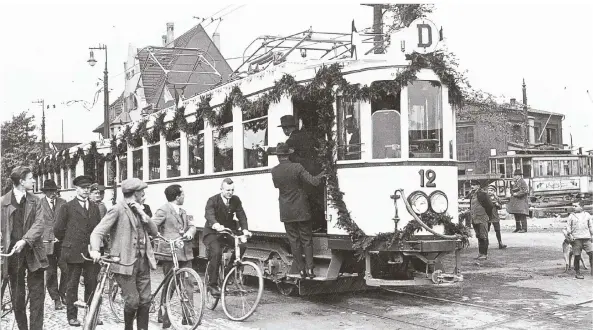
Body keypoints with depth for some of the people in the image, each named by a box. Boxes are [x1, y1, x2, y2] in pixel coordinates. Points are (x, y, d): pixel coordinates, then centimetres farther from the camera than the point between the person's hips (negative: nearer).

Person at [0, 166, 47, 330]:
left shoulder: (35, 201, 6)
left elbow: (39, 224, -5)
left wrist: (25, 240, -20)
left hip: (33, 252, 1)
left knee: (37, 294, 0)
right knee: (17, 296, 6)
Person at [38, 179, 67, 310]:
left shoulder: (63, 203, 8)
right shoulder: (39, 203, 2)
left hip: (62, 241, 1)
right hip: (47, 242, -1)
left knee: (66, 269, -5)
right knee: (51, 272, 3)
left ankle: (62, 293, 17)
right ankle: (56, 299, 13)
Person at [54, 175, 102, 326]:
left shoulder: (95, 207, 13)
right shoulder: (67, 207, -1)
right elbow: (58, 229, 0)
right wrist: (69, 242, 7)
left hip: (91, 252, 4)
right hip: (74, 252, -4)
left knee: (92, 284, 6)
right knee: (72, 285, 4)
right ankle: (72, 316, 12)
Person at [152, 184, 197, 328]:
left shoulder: (183, 211, 19)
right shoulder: (164, 210, -6)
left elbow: (192, 225, 13)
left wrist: (190, 232, -8)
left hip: (185, 253, 7)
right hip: (170, 253, -7)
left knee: (188, 285, 4)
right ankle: (163, 316, 11)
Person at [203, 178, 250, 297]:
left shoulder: (235, 200, 0)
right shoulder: (213, 200, -13)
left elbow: (241, 215, -6)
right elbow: (209, 214, -31)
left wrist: (244, 229, -26)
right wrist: (215, 224, -54)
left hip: (229, 231, 4)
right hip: (212, 232, -4)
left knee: (242, 245, -22)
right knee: (216, 252, -28)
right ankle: (212, 284, -16)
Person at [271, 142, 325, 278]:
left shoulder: (274, 171, -3)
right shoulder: (297, 167, -12)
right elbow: (313, 181, -16)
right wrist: (320, 176, 4)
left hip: (286, 212, 2)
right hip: (301, 210, -2)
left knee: (294, 241, 9)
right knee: (307, 239, 7)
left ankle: (301, 269, 9)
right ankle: (309, 268, 0)